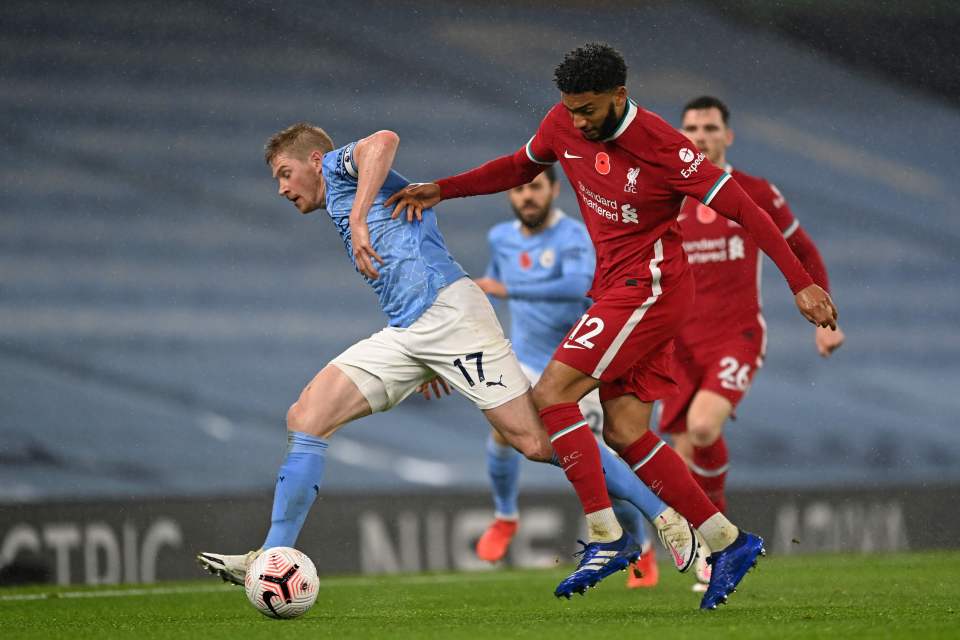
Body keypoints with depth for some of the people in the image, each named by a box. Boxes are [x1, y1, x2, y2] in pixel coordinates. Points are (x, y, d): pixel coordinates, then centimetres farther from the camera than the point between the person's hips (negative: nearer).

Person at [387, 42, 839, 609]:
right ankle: (728, 544, 8)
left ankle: (605, 537, -15)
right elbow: (523, 165, 22)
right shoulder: (564, 124, 1)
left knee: (552, 394, -16)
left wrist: (800, 283, -16)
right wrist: (441, 190, 12)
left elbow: (740, 206, -16)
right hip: (616, 285, 8)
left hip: (651, 286, -8)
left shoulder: (660, 146, -20)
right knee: (626, 434, 3)